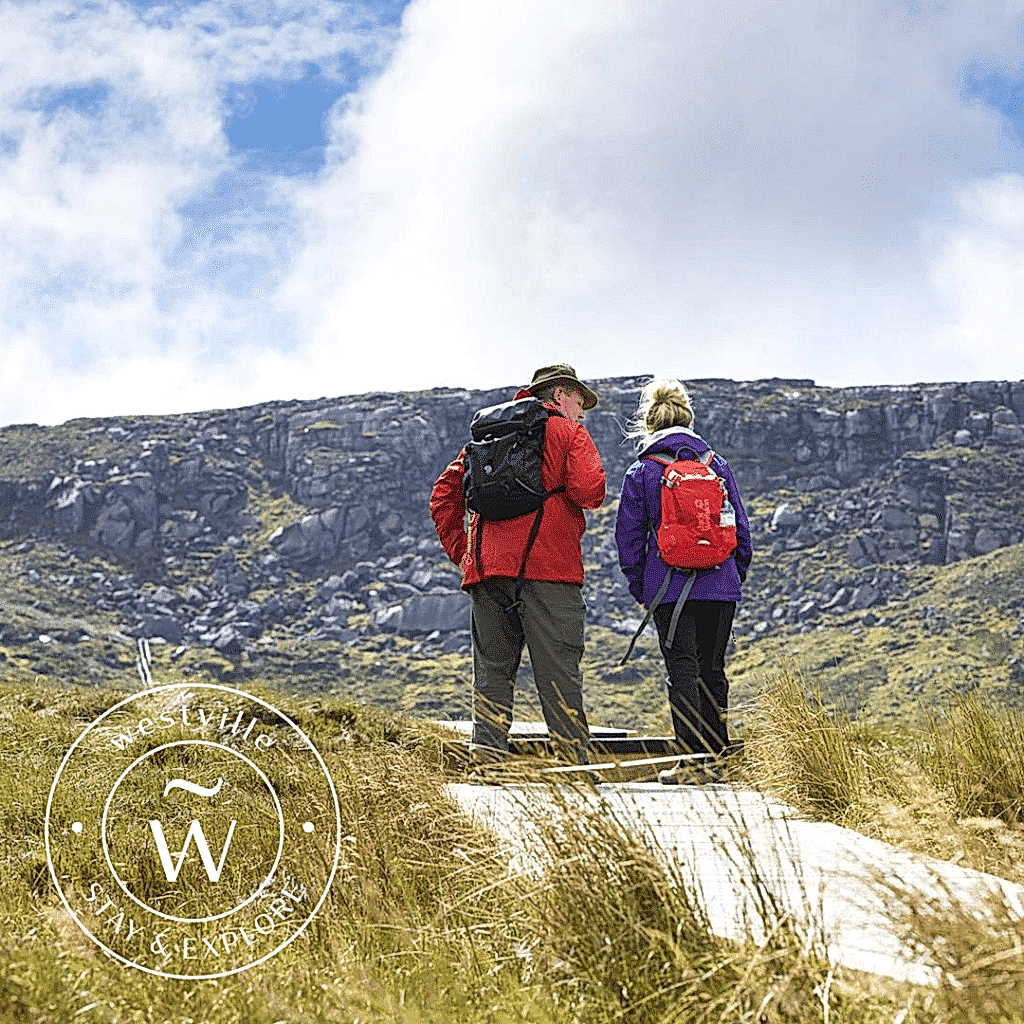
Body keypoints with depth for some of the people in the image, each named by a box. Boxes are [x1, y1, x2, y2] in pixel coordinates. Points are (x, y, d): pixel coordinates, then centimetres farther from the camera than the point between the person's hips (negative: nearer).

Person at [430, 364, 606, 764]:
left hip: (486, 566, 5)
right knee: (559, 674, -2)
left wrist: (460, 551, 17)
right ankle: (574, 765, -1)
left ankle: (486, 760, 3)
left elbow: (444, 494, 17)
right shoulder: (568, 433, 4)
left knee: (491, 671, 8)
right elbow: (589, 492, -12)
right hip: (548, 567, -5)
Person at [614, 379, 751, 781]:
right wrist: (736, 576, 21)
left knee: (682, 670, -1)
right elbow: (741, 529, 10)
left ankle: (692, 758, -9)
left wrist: (638, 587, 12)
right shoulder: (717, 465, 8)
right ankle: (717, 756, 15)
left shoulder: (640, 472, 1)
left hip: (669, 588, -3)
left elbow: (630, 535, 2)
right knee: (712, 669, 11)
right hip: (719, 586, 3)